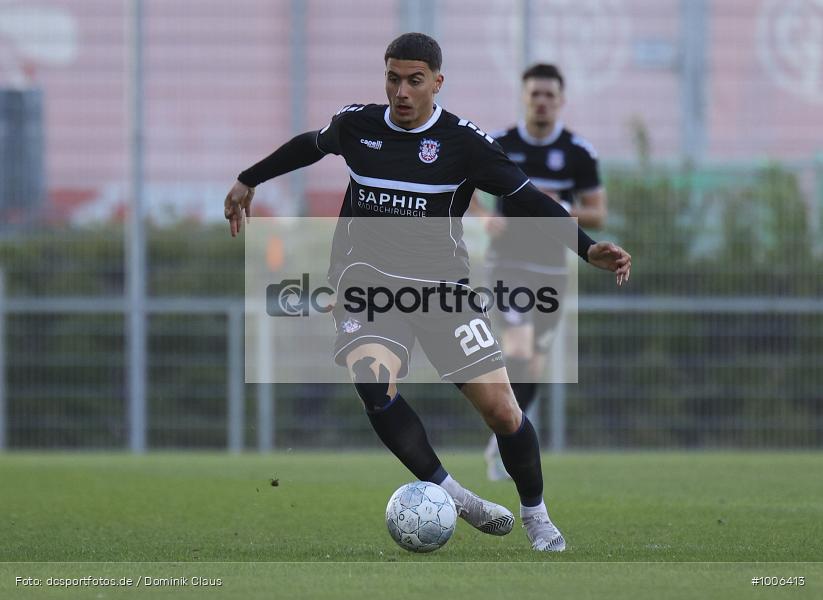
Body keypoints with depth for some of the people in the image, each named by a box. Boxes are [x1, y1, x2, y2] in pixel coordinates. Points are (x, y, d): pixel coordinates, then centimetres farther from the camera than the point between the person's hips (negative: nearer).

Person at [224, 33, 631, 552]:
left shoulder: (464, 142, -7)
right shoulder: (356, 125, 2)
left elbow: (529, 199, -7)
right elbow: (309, 146, 24)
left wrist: (588, 249, -19)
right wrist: (248, 181, 35)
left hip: (441, 284, -1)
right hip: (369, 279, 1)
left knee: (501, 408, -8)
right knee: (372, 381, -31)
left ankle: (537, 517, 18)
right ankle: (449, 493, -16)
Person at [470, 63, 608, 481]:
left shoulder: (579, 153, -1)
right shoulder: (498, 145, -2)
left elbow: (598, 215, 1)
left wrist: (562, 208, -19)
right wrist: (483, 216, -8)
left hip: (552, 267, 2)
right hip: (509, 261, -2)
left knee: (535, 366, 7)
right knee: (519, 345, -22)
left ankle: (501, 445, 24)